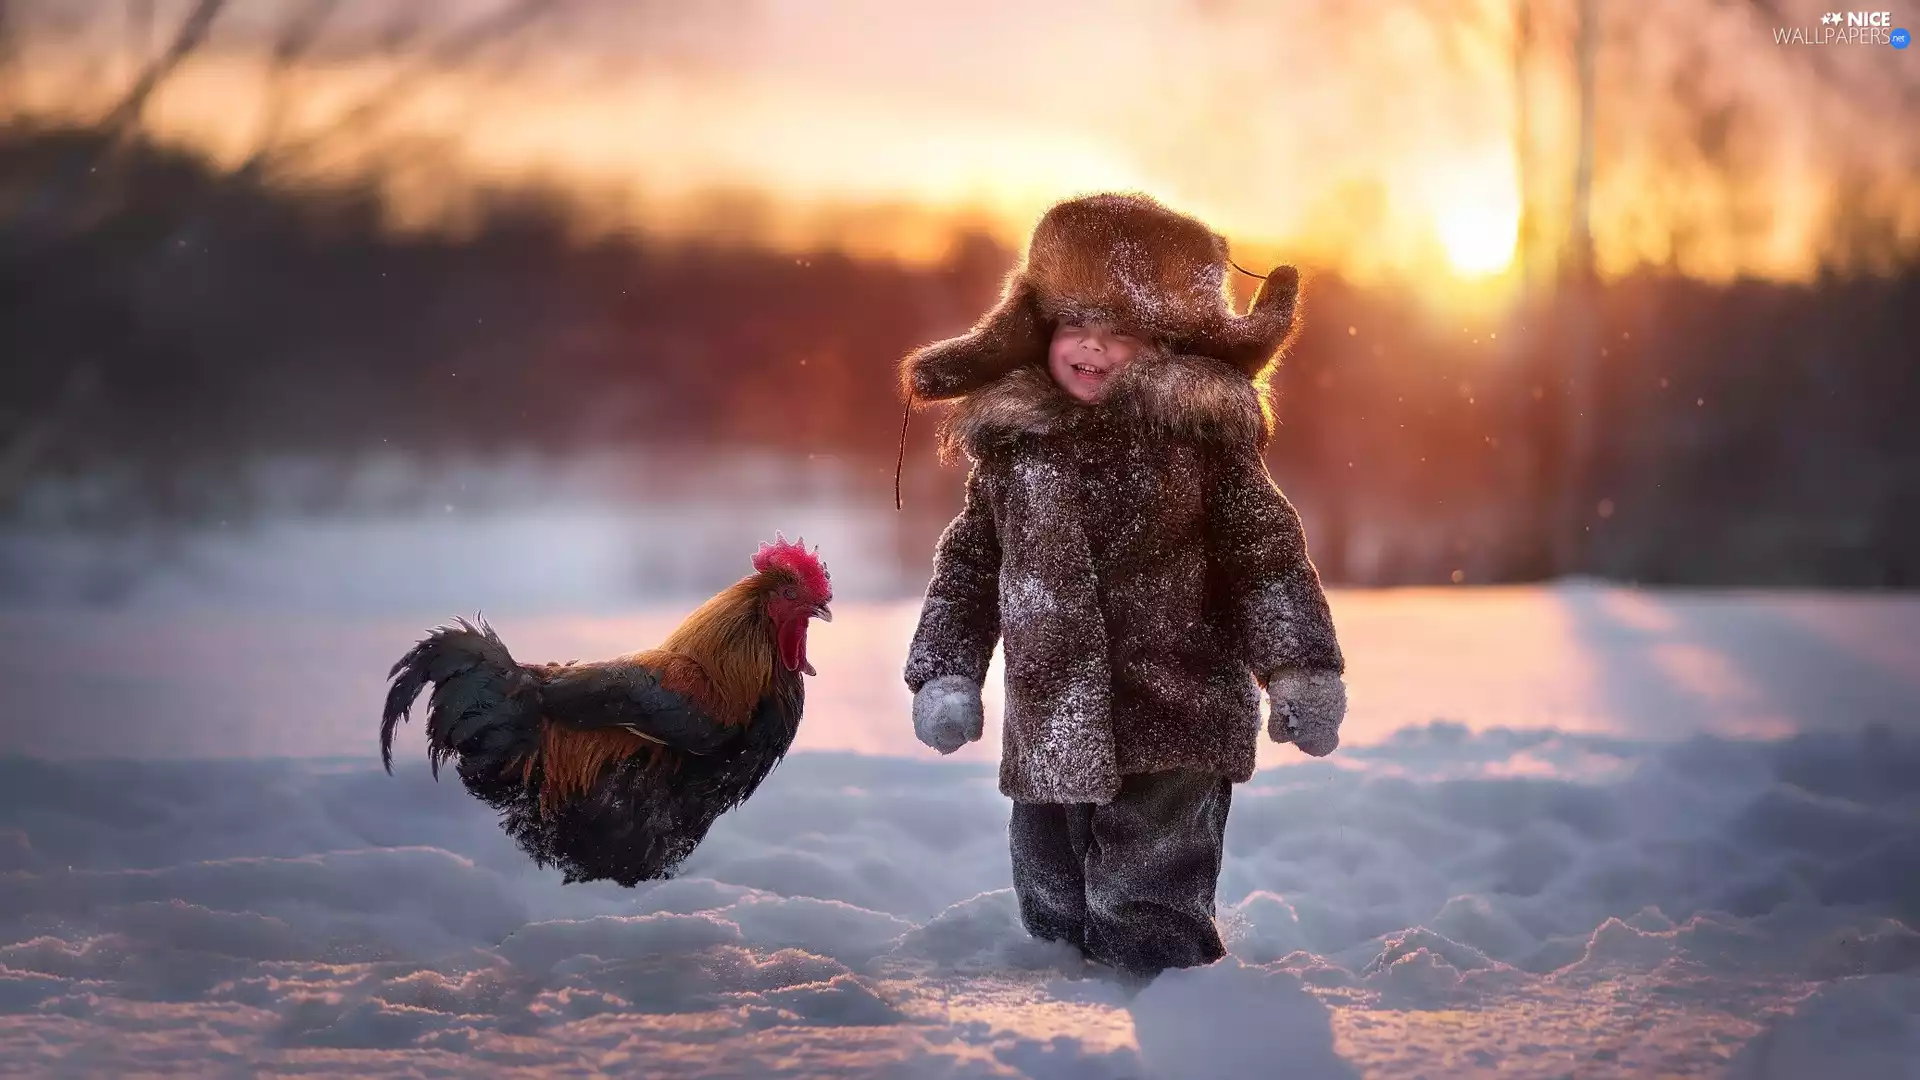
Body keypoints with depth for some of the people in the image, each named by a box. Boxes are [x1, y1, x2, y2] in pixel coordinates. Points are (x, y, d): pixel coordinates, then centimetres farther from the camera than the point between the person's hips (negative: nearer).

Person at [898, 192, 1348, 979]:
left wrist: (1300, 671, -10)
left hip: (1173, 730, -5)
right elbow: (969, 565, 14)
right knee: (1053, 907, 16)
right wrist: (944, 672, 7)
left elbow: (1265, 555, -4)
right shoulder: (1011, 441, 6)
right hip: (1052, 727, 5)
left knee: (1151, 928, -5)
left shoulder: (1198, 430, -5)